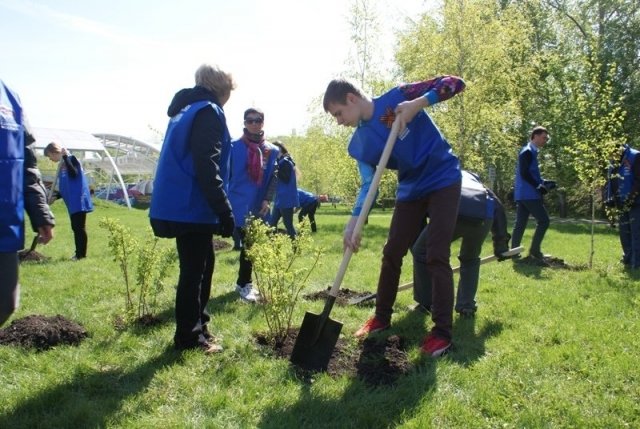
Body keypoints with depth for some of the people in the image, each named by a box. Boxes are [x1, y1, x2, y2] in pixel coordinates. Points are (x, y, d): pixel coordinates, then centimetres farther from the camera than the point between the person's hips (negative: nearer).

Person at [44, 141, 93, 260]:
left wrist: (65, 157, -24)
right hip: (72, 202, 9)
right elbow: (65, 188, 20)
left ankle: (81, 254, -3)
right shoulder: (62, 165, 16)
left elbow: (73, 173, -27)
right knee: (75, 227, 12)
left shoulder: (71, 159, -7)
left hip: (79, 200, -9)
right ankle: (79, 253, 18)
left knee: (79, 227, -7)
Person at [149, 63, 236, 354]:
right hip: (192, 207, -10)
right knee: (194, 269, 0)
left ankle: (198, 324, 29)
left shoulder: (186, 110, 19)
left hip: (179, 205, 10)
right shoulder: (209, 112, -12)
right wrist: (225, 211, -21)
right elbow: (206, 167, -22)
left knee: (203, 263, 18)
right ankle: (188, 336, 12)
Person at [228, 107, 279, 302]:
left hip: (260, 206, 4)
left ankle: (243, 282, 25)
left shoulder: (271, 150, 7)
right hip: (239, 205, -4)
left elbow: (274, 177, 6)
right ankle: (244, 284, 8)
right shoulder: (234, 146, -2)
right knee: (249, 244, -6)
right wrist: (225, 201, -7)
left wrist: (267, 200, -7)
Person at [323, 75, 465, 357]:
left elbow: (454, 83, -16)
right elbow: (368, 184, -7)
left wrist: (418, 103, -31)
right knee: (391, 253, 8)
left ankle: (442, 332, 0)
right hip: (411, 190, 6)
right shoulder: (358, 145, -1)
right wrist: (354, 221, -22)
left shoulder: (398, 98, -15)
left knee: (436, 256, -11)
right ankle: (382, 317, 25)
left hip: (443, 180, -6)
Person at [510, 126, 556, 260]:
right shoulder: (528, 151, -11)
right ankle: (534, 250, -3)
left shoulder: (531, 151, 20)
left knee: (520, 224, 7)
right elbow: (524, 174, -19)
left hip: (522, 194, 10)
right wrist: (538, 186, -16)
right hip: (529, 194, -10)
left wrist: (543, 182, 12)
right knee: (543, 220, -6)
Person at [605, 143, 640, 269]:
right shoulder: (614, 162, 11)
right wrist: (610, 198, 2)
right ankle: (628, 259, 26)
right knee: (624, 232, 13)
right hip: (622, 204, 8)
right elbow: (610, 182, 16)